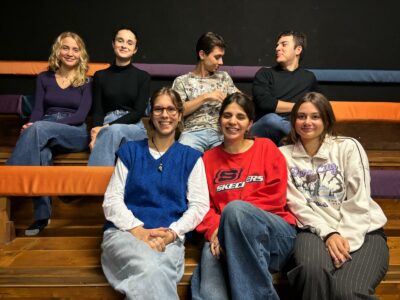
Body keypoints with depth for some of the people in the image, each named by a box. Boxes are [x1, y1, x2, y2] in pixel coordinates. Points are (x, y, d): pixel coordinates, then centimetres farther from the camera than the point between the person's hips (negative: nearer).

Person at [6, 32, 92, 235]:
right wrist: (30, 126, -18)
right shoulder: (44, 78, 16)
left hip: (75, 134, -1)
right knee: (42, 152, -36)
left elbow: (80, 116, -5)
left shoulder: (86, 82, 8)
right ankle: (42, 214, -34)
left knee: (39, 129, -35)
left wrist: (35, 127, -16)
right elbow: (37, 110, 8)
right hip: (44, 134, 2)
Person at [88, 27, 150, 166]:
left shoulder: (143, 77, 11)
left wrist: (107, 127, -14)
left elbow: (139, 112, -1)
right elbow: (97, 111, 6)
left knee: (114, 130, -36)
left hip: (134, 129, -1)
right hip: (106, 126, 1)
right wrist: (97, 131, -18)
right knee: (113, 132, -37)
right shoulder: (100, 76, 15)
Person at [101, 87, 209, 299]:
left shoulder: (191, 157, 15)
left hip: (169, 238, 0)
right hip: (126, 232, 0)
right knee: (149, 269, -36)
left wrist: (171, 233, -12)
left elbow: (199, 205, 5)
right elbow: (111, 200, 5)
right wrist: (138, 229, -12)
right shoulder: (130, 151, 14)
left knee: (158, 273, -36)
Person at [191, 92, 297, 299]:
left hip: (276, 235, 0)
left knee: (235, 208, -35)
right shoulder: (209, 158, 17)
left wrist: (237, 213, -12)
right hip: (226, 238, 0)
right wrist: (215, 230, -13)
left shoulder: (266, 148, 11)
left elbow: (274, 197, 0)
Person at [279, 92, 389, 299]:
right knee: (313, 271, -34)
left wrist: (345, 238, -15)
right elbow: (297, 204, -1)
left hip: (361, 230, 0)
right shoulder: (284, 155, 7)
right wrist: (328, 234, -15)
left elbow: (358, 202, -2)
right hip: (316, 230, 1)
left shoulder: (348, 147, 4)